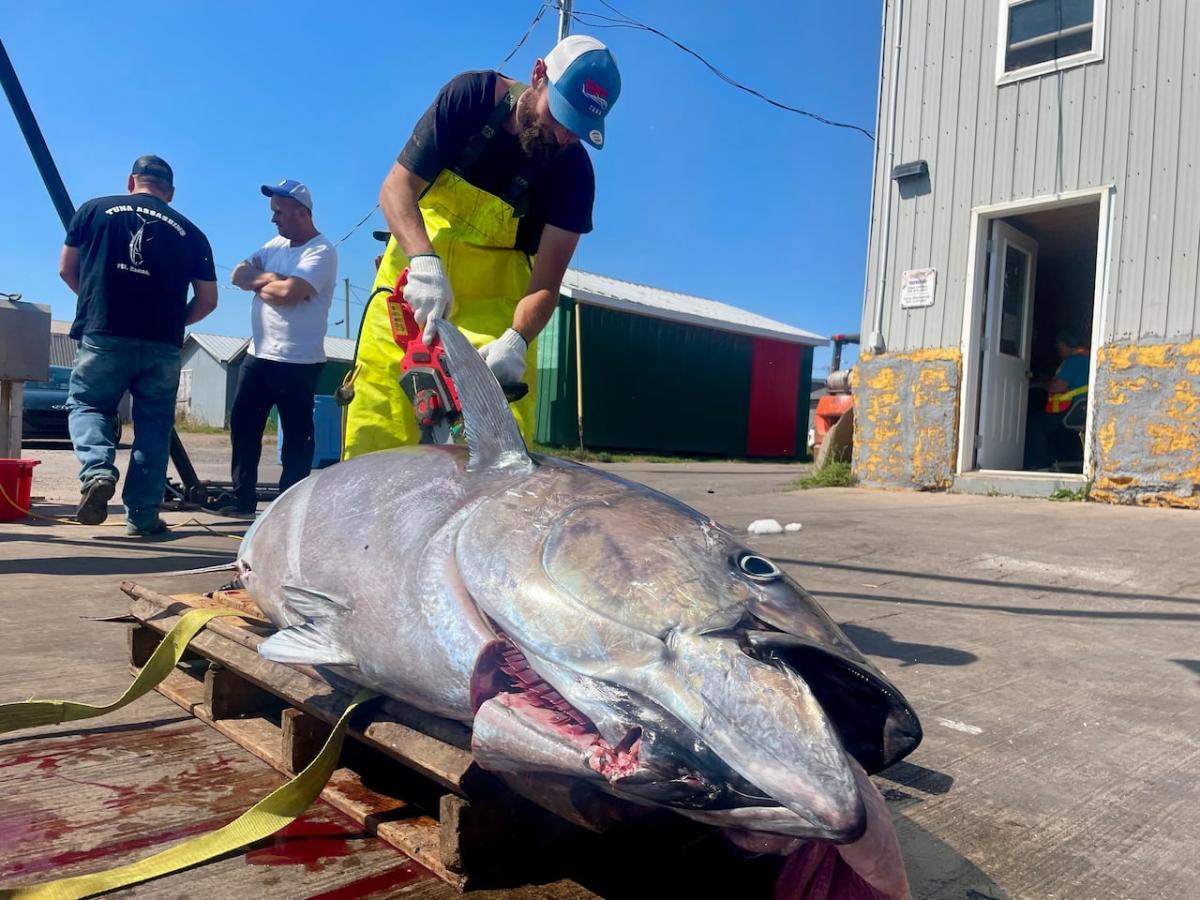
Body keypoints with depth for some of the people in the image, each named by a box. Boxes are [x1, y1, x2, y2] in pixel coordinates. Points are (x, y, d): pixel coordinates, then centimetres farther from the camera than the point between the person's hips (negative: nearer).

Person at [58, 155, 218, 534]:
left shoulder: (94, 210, 9)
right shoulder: (190, 232, 9)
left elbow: (67, 269, 15)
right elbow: (207, 300, 8)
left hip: (103, 336, 0)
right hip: (163, 346, 1)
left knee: (86, 404, 16)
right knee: (153, 425, 10)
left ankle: (97, 471, -12)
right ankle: (143, 515, 9)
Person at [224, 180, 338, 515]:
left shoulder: (321, 251, -11)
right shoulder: (276, 244, 15)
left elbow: (288, 293, -25)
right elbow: (239, 274, 6)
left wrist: (258, 283, -5)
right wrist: (270, 278, -13)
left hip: (298, 363, -8)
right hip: (258, 355, 9)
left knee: (296, 438, 1)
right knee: (242, 425, 12)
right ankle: (243, 498, 22)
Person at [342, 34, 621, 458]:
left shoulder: (573, 172, -12)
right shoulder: (471, 95, -12)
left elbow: (546, 283, -15)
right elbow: (397, 187, -16)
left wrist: (516, 340, -36)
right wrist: (424, 261, -35)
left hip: (496, 297, 0)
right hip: (418, 274, 1)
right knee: (376, 432, -5)